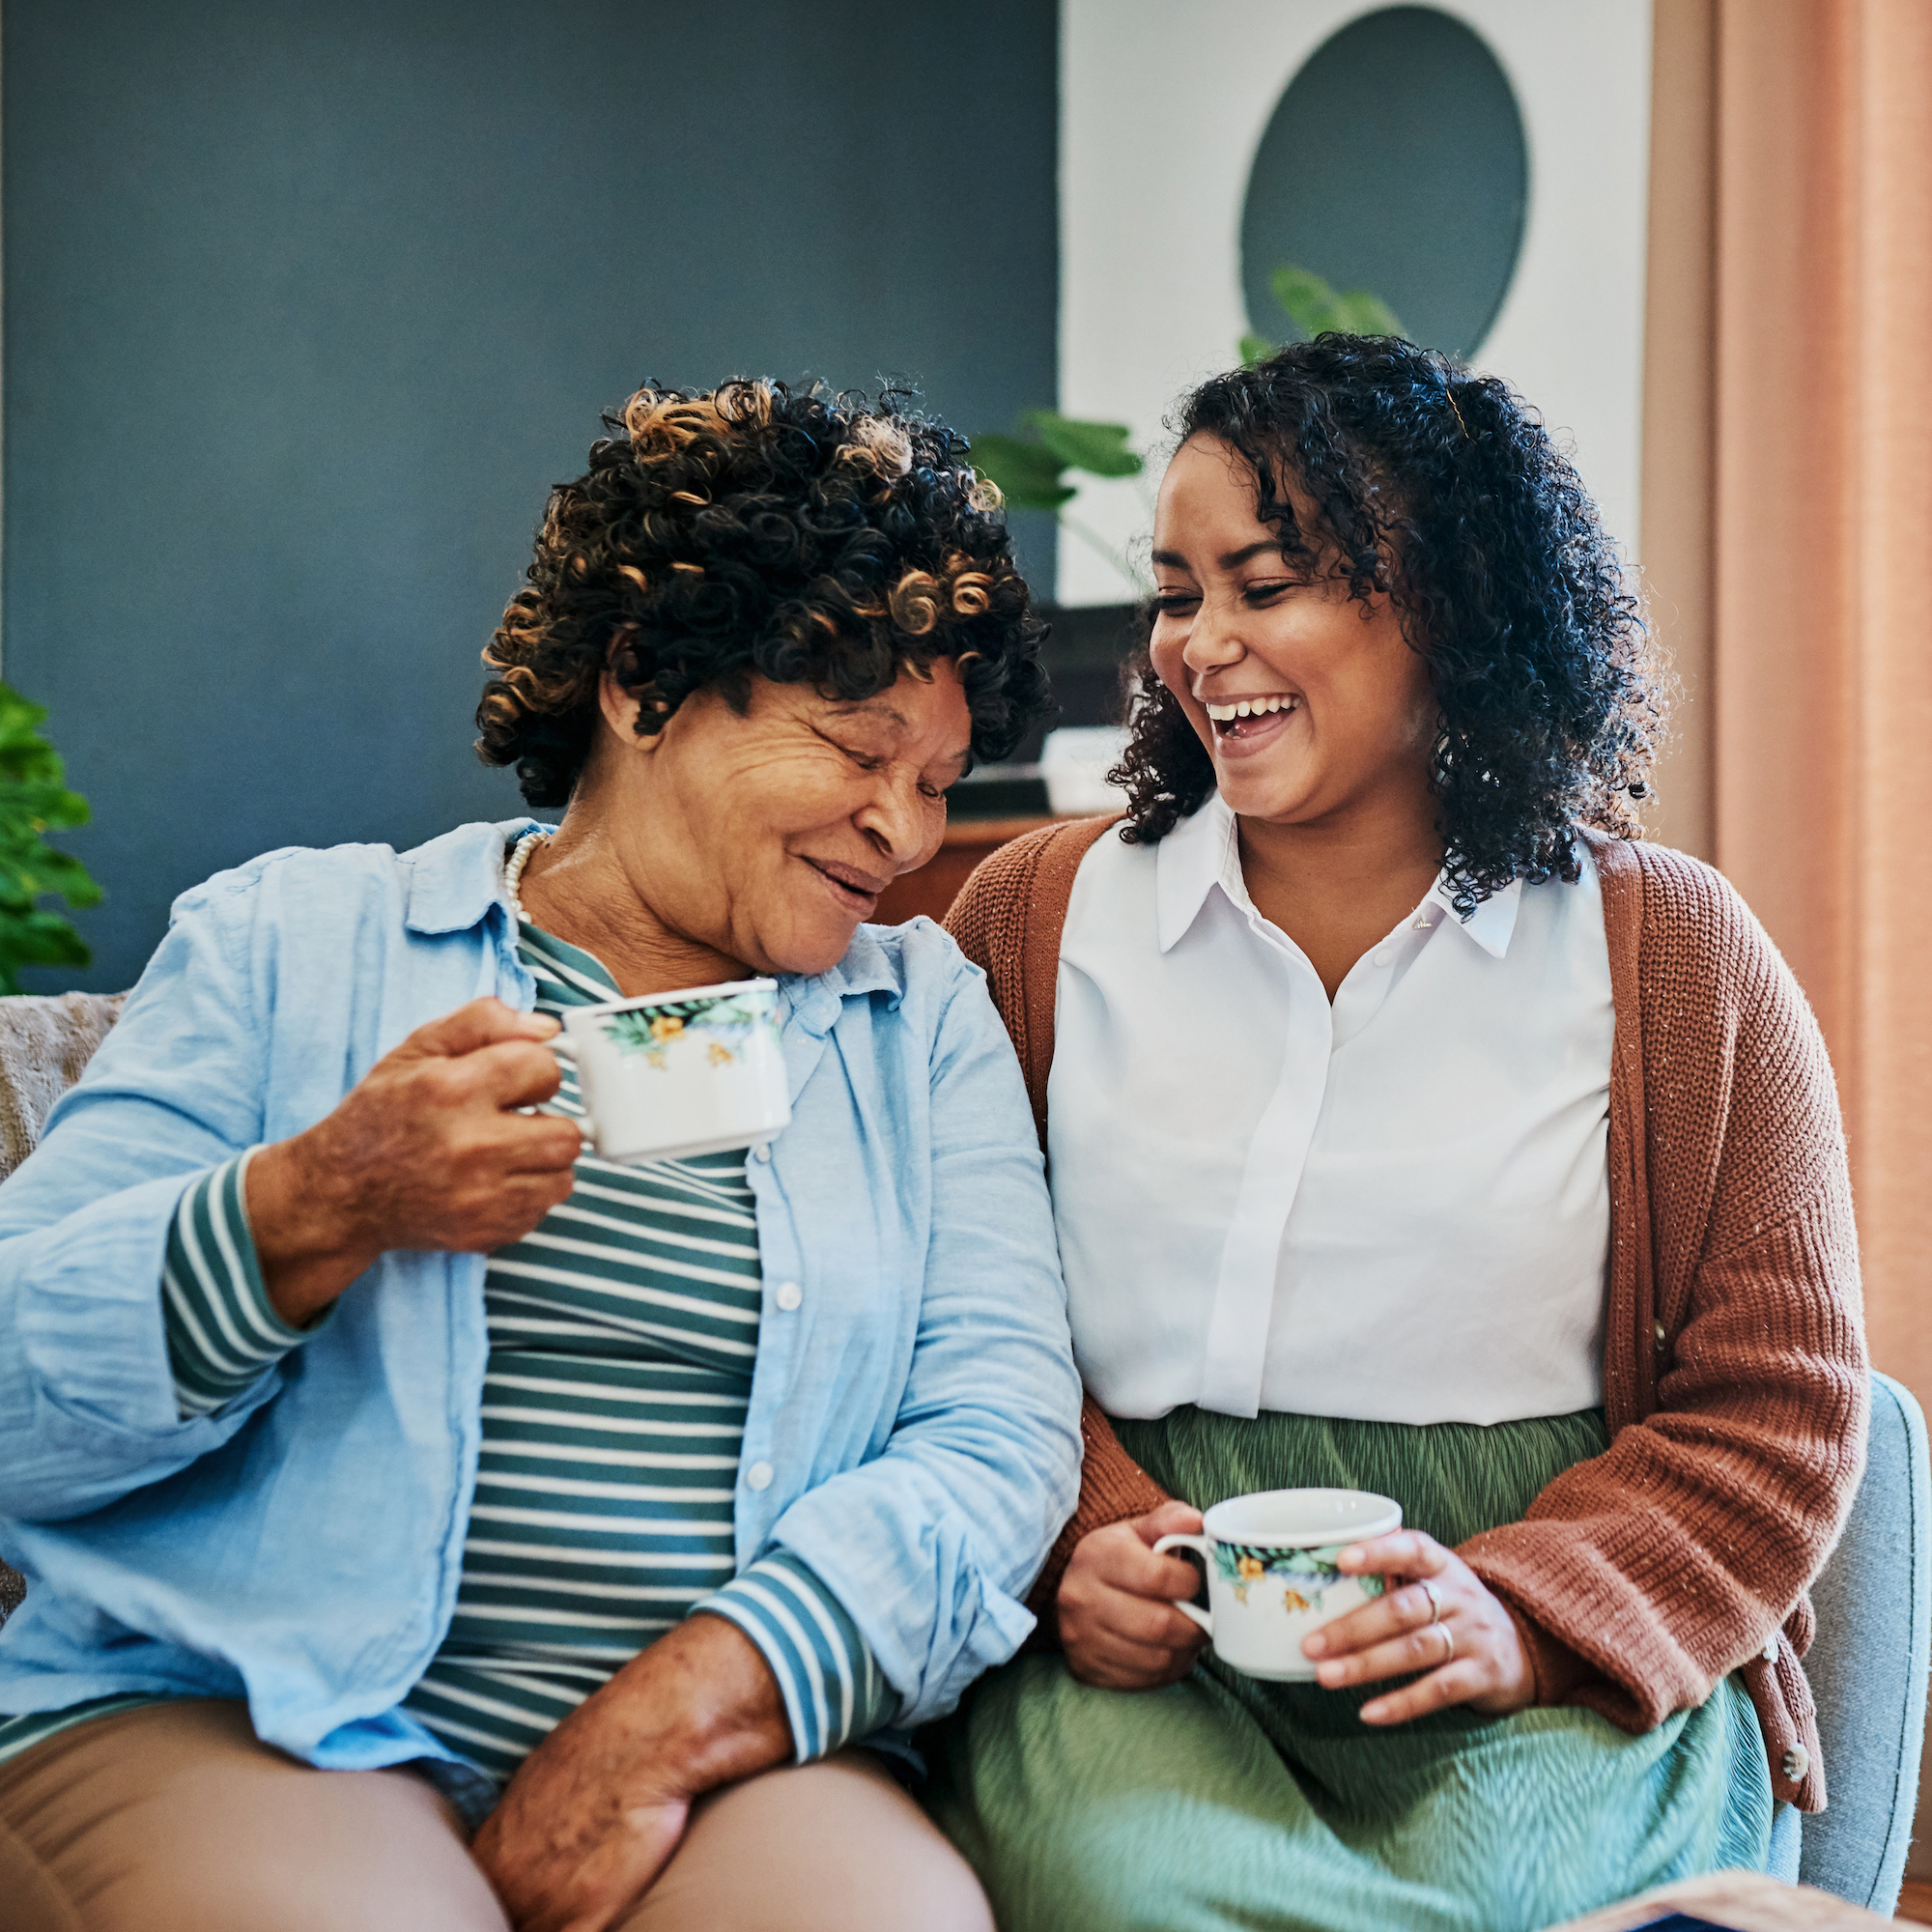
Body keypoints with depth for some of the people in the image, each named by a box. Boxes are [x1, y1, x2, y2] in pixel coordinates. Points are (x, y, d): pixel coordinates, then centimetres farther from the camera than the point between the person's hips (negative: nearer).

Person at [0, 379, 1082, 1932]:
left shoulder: (927, 1018, 14)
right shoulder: (292, 944, 8)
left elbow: (1003, 1429, 1)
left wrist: (675, 1718, -12)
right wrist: (319, 1206, -17)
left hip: (721, 1759, 1)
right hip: (235, 1724, 0)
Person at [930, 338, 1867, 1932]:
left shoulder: (1675, 956, 6)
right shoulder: (1036, 920, 9)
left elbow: (1777, 1400, 5)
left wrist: (1524, 1617, -11)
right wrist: (1070, 1544, -11)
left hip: (1568, 1676, 0)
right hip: (1149, 1645, 1)